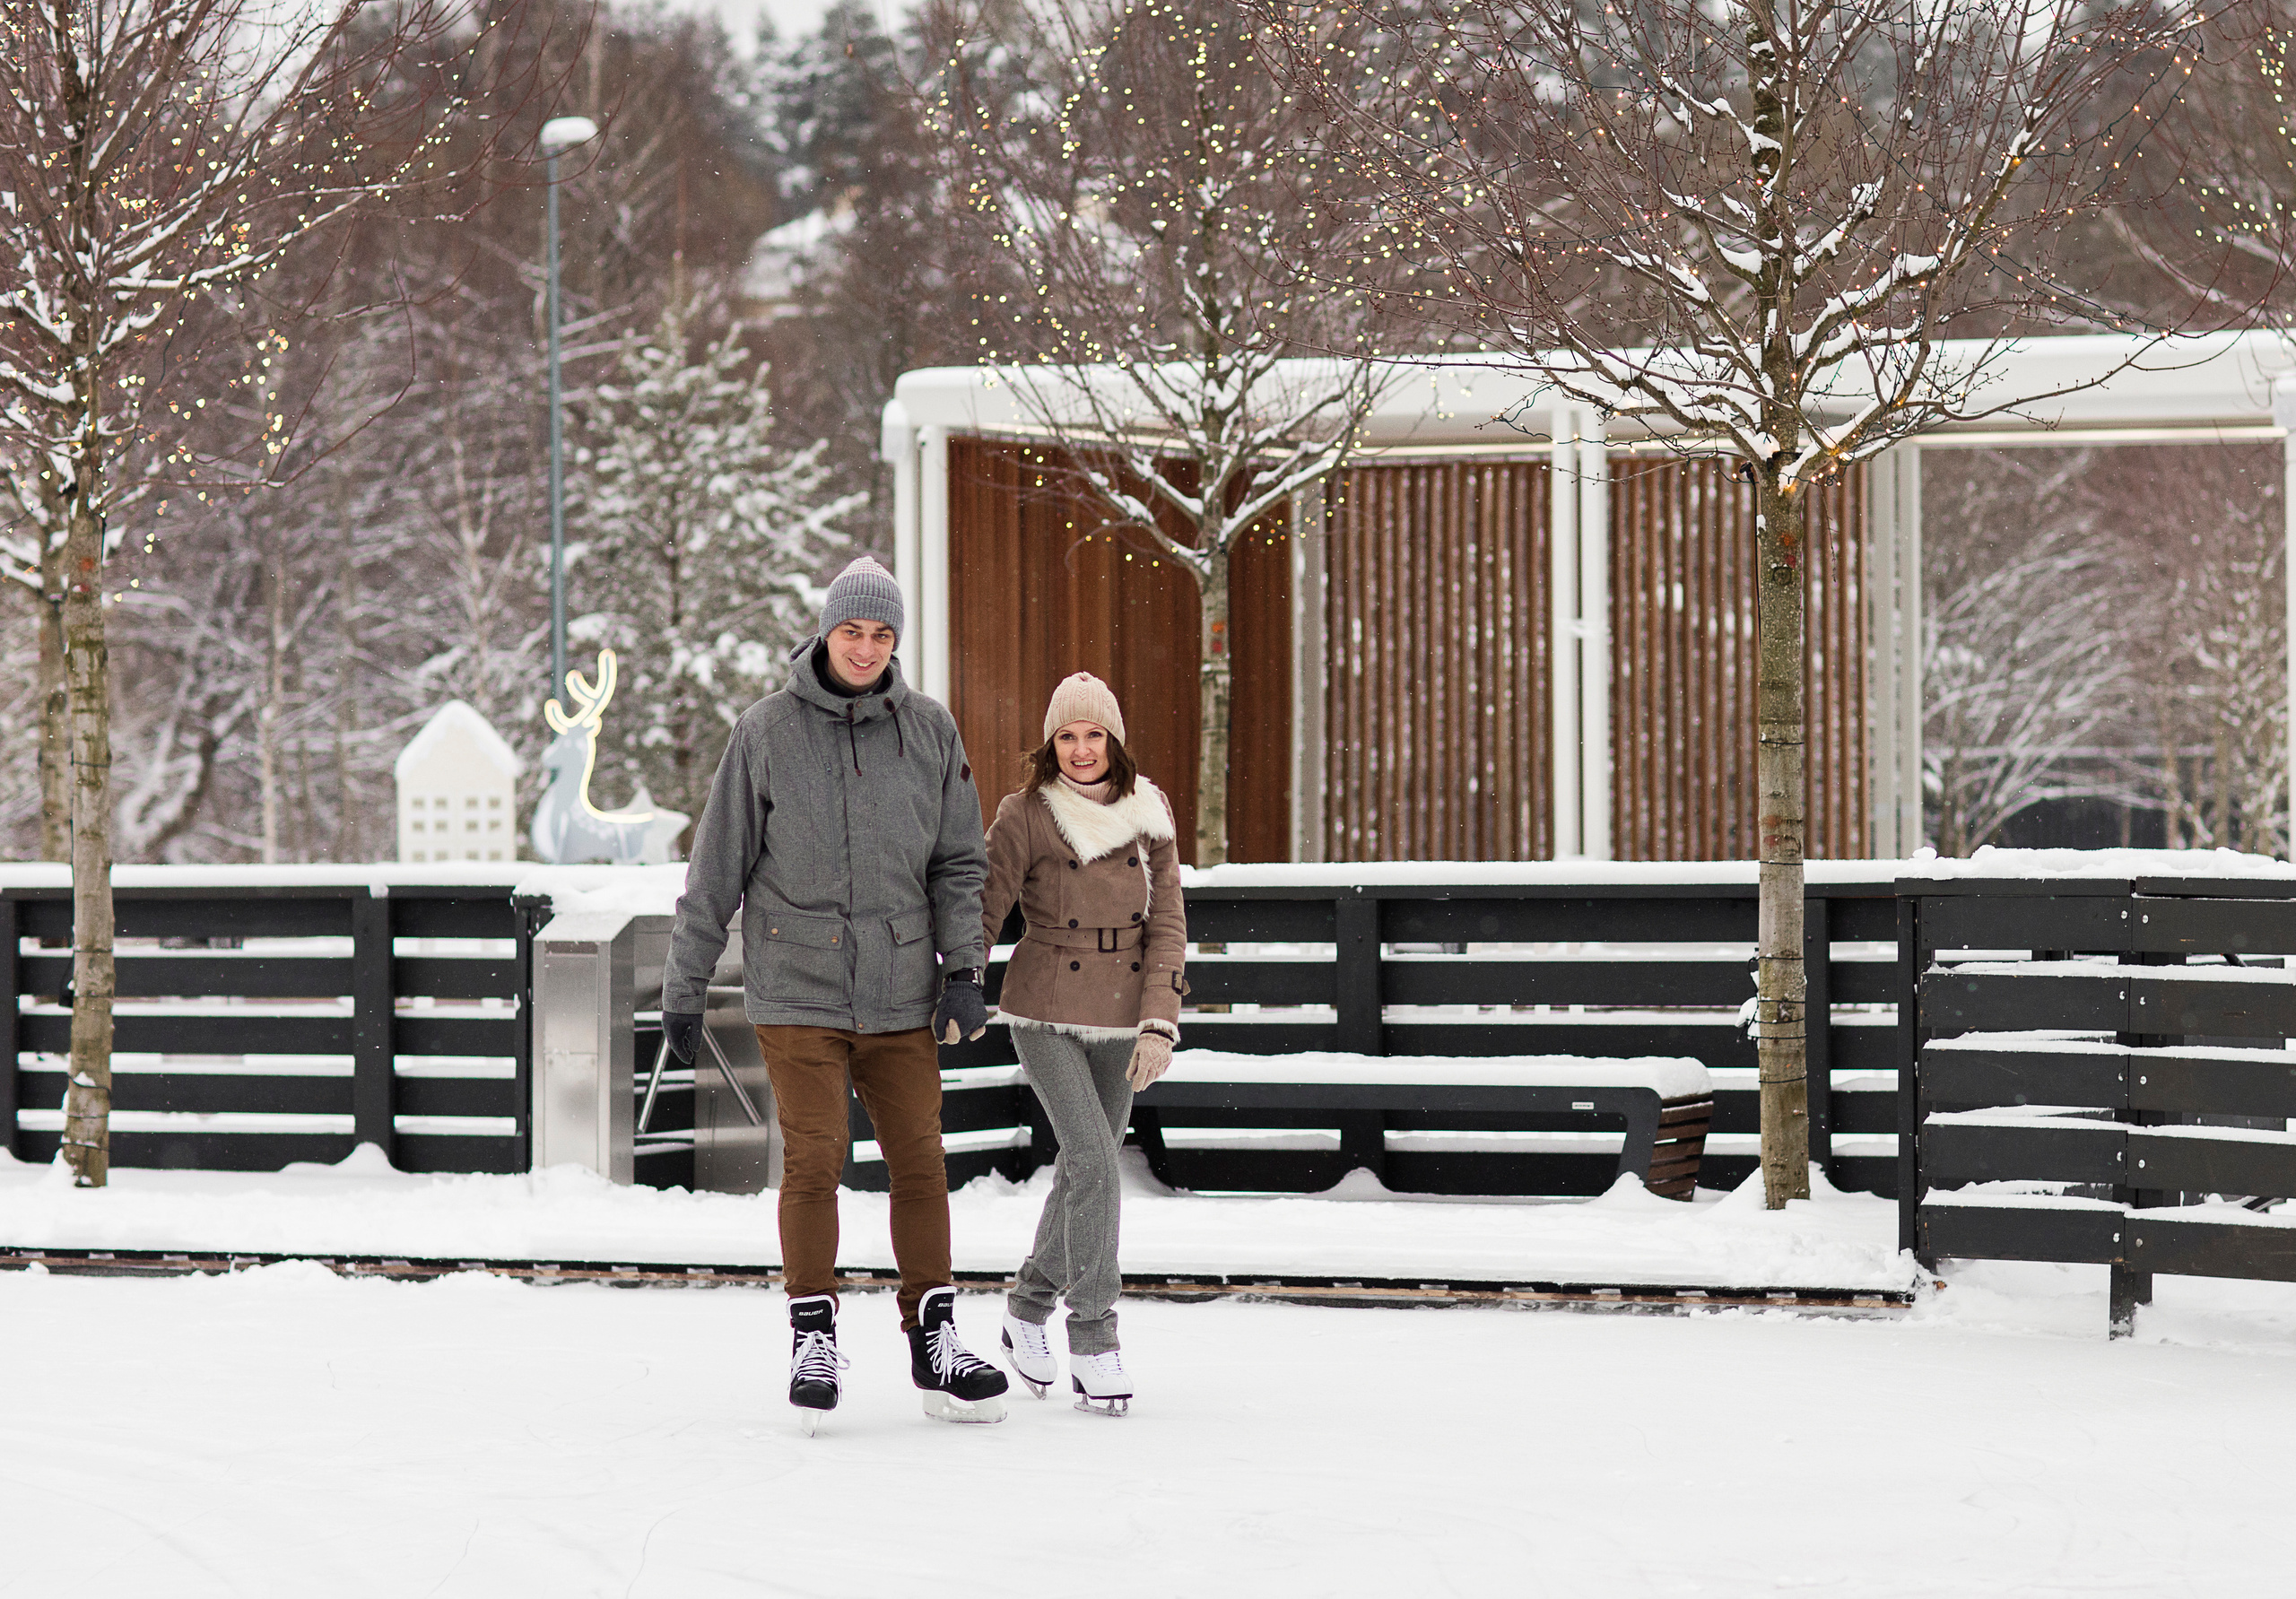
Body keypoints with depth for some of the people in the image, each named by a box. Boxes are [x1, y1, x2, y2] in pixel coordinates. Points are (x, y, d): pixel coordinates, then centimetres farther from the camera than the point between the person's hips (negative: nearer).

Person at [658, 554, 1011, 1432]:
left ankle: (935, 1344, 7)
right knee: (814, 1163, -7)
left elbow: (958, 862, 8)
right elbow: (717, 867, 2)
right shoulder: (766, 732, -2)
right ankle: (813, 1341, 2)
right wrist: (684, 985, 3)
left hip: (899, 994, 2)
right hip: (796, 989, -2)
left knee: (920, 1163, 1)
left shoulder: (930, 730, 4)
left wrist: (963, 968, -3)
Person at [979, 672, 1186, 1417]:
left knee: (1085, 1171, 12)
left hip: (1121, 1016, 4)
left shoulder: (1148, 812, 0)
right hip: (1045, 1013, -4)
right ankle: (1094, 1337, -11)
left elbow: (1167, 923, 0)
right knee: (1095, 1164, -17)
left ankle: (1029, 1309, 33)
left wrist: (1160, 1024, -8)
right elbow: (981, 912, -7)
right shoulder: (1025, 816, -9)